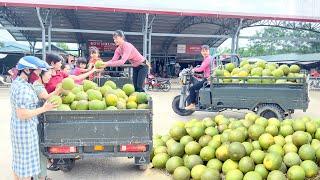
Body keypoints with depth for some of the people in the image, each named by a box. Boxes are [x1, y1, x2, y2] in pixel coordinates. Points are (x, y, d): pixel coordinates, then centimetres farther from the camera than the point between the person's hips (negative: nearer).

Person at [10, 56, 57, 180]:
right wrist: (44, 109, -23)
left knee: (19, 160, 22)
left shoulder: (16, 82, 5)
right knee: (26, 162, 4)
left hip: (17, 127, 10)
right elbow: (23, 114, -27)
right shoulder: (23, 88, -25)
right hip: (25, 129, -10)